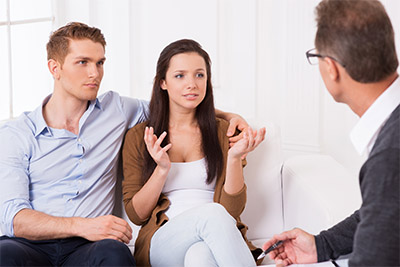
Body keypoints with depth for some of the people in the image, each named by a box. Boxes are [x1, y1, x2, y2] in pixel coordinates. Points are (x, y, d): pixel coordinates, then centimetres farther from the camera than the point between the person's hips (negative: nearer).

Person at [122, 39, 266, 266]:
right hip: (161, 244, 0)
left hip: (219, 241, 0)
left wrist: (234, 158, -13)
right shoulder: (138, 137, 10)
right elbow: (136, 215, 6)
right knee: (212, 213, -33)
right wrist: (162, 169, -8)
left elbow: (232, 209, 3)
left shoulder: (224, 132, 11)